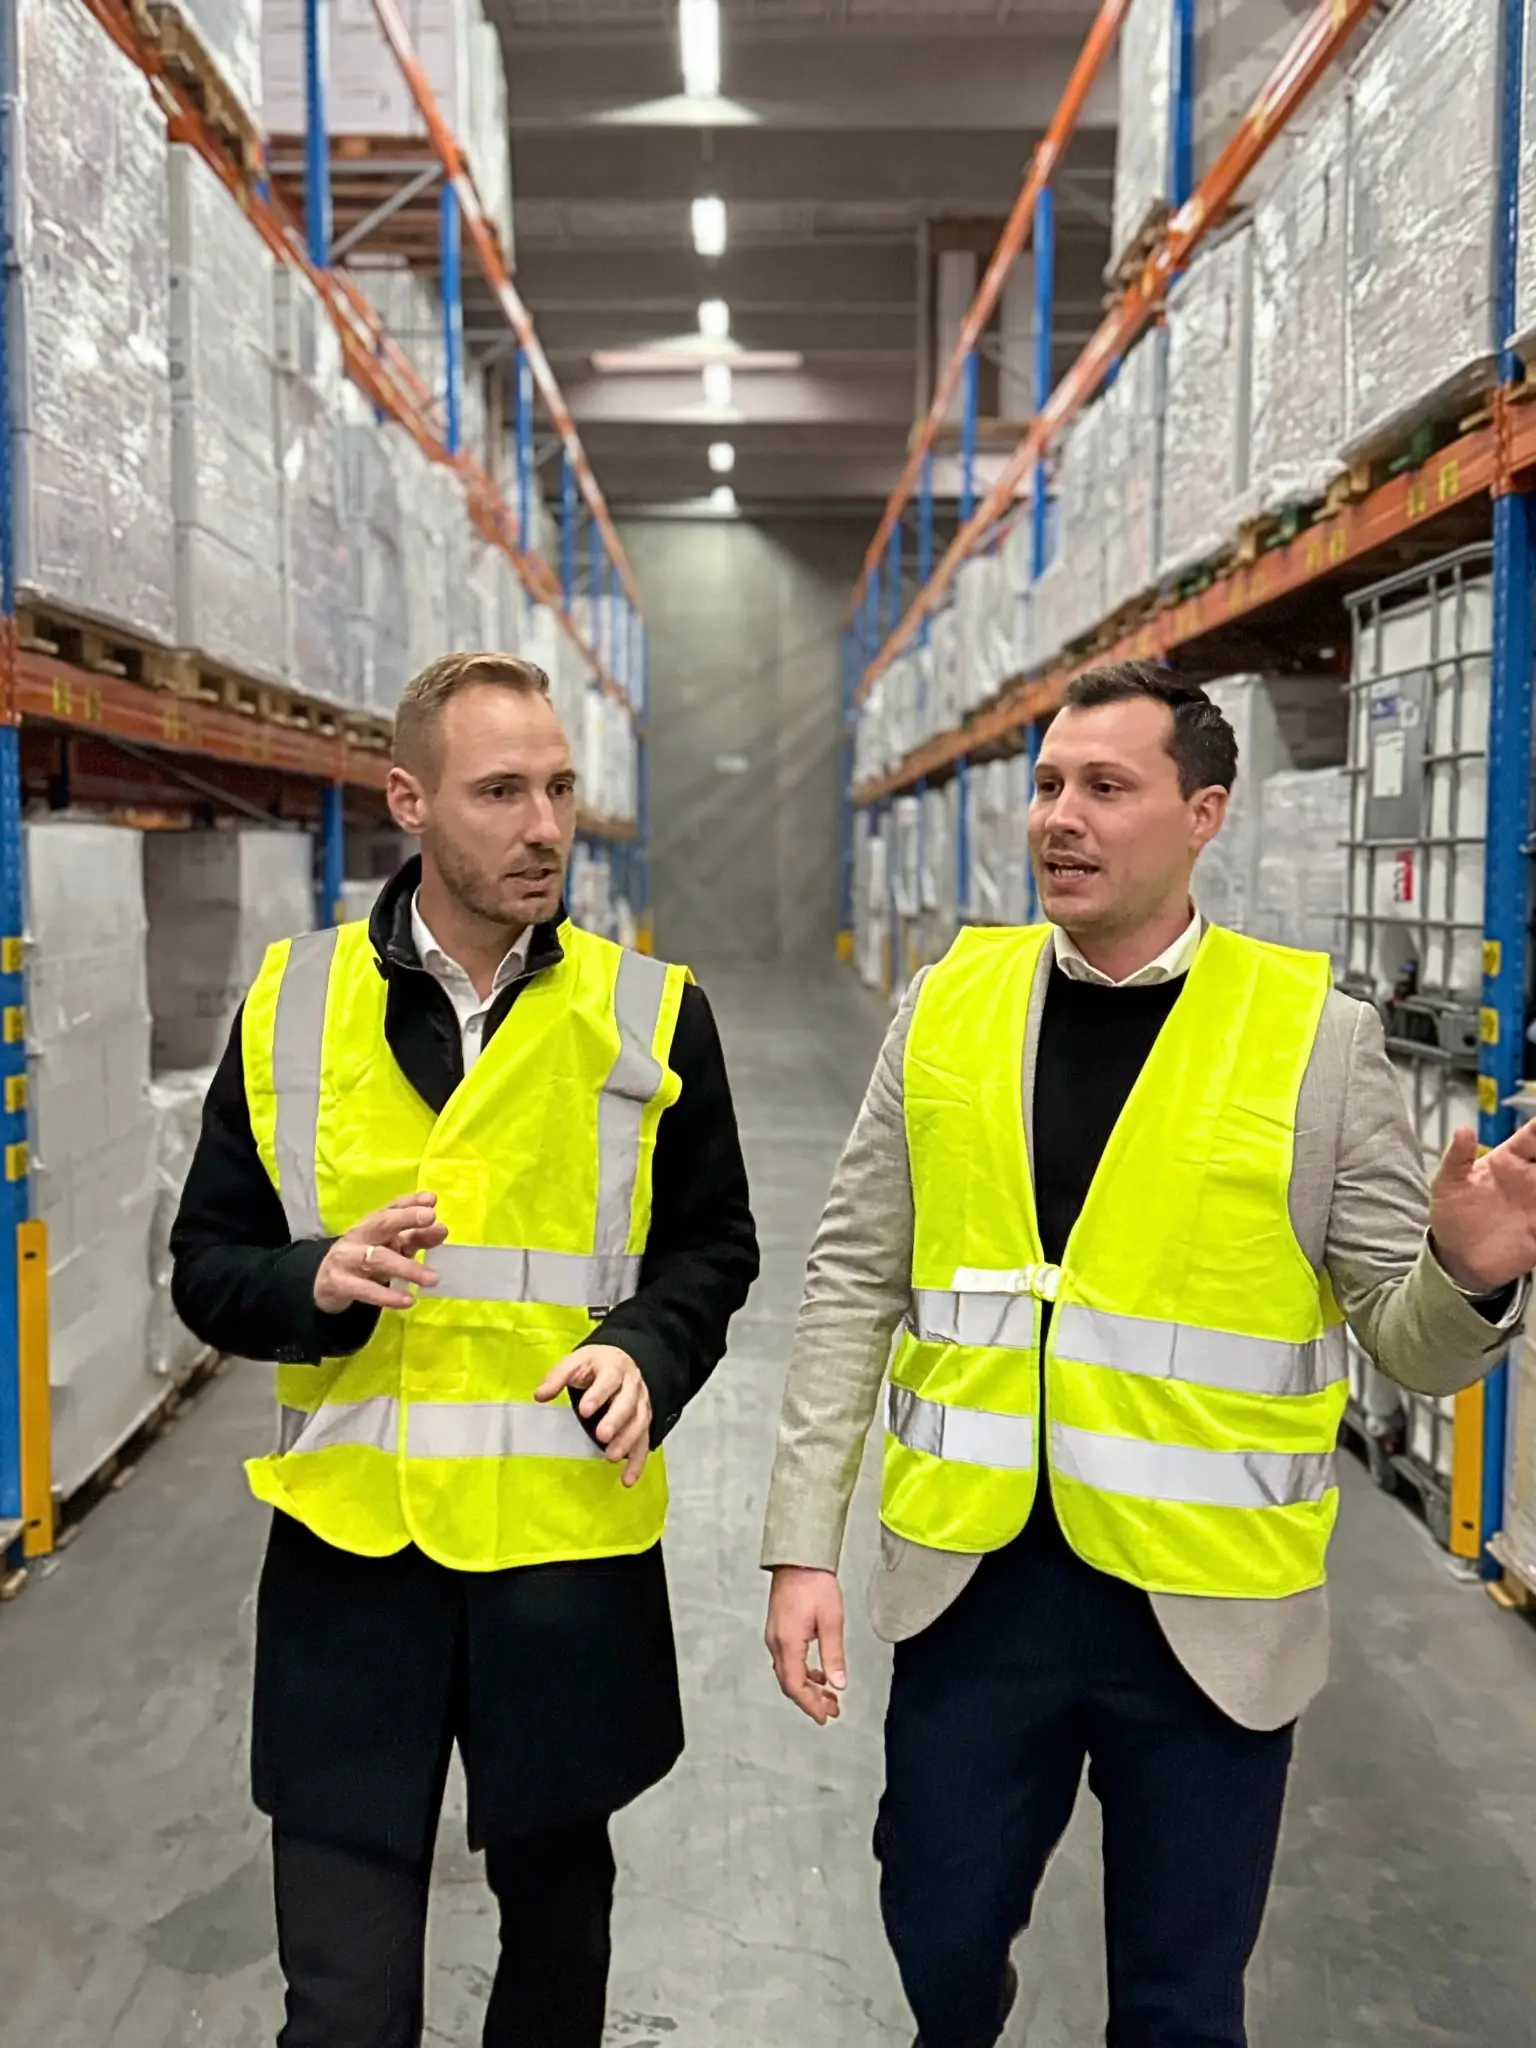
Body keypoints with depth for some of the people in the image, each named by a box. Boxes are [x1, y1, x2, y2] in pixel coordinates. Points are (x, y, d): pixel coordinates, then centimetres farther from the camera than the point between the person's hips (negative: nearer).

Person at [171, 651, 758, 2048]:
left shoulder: (651, 1014, -3)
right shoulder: (291, 1005, -1)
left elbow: (713, 1249, 6)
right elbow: (208, 1266, 4)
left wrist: (646, 1351, -14)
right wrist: (317, 1281, -18)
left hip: (569, 1549, 1)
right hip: (349, 1548, 0)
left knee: (556, 1922, 22)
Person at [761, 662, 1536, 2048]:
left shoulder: (1317, 1035, -8)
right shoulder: (947, 1006, -2)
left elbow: (1409, 1339, -3)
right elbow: (854, 1284, 1)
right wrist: (805, 1545, -1)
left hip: (1208, 1610, -2)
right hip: (971, 1580, 2)